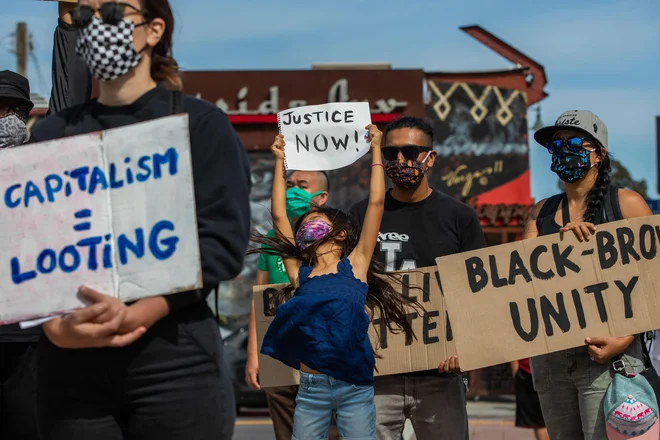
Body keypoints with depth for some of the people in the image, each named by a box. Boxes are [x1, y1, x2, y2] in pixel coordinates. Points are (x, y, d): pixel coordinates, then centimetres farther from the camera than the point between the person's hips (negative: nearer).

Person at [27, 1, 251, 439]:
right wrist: (55, 326, -14)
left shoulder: (202, 124, 4)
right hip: (70, 363, 3)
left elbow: (223, 242, -6)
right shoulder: (52, 132, 13)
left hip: (175, 357, -3)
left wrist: (135, 316, -18)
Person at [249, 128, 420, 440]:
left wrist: (375, 149, 8)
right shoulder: (300, 272, 12)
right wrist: (280, 161, 16)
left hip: (355, 387, -2)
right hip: (311, 388, 3)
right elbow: (279, 216, 12)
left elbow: (376, 203, 4)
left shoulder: (355, 264, 7)